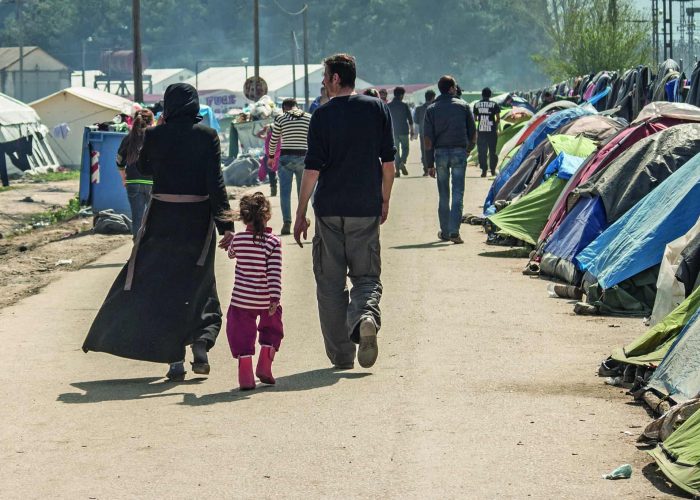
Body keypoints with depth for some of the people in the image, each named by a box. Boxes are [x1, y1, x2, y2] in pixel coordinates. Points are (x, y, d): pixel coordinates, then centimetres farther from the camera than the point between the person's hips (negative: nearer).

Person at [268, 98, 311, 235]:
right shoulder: (309, 118, 5)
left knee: (285, 192, -2)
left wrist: (271, 156, 21)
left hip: (286, 157, -2)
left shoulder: (280, 119, 1)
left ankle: (287, 223, -13)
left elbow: (273, 140, 6)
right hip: (303, 157, 2)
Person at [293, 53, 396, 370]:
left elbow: (313, 168, -8)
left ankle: (341, 355, 9)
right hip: (366, 209, 2)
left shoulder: (323, 115, -5)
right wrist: (384, 201, 17)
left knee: (330, 283, 8)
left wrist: (300, 213, -3)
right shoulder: (377, 109, 3)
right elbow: (388, 161, 5)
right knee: (366, 275, 11)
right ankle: (366, 316, -22)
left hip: (329, 209, -2)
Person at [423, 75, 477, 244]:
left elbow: (428, 138, -1)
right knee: (458, 193, -2)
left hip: (440, 152, 1)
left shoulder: (432, 109, 3)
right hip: (459, 152, -1)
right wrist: (469, 149, 25)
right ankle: (454, 231, -13)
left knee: (443, 195, 11)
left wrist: (430, 164, 2)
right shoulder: (463, 106, 3)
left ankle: (444, 231, 16)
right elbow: (473, 133, 5)